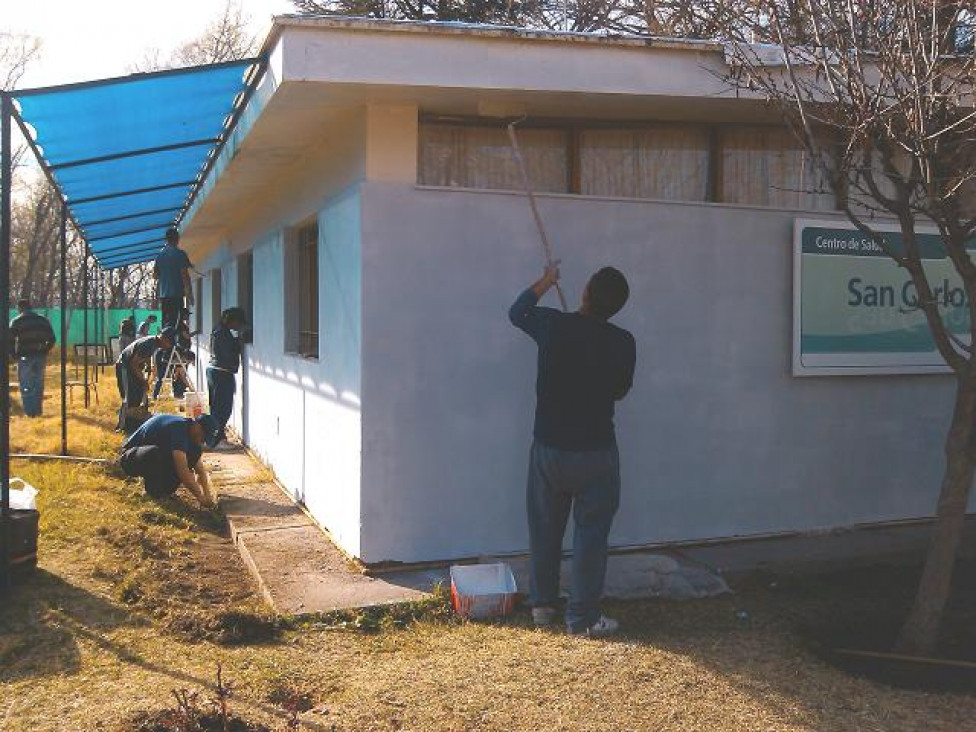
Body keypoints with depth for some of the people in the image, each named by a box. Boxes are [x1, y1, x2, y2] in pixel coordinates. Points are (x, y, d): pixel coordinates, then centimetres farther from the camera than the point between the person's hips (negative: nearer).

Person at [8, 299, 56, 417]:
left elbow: (10, 341, -8)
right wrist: (45, 351, 13)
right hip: (41, 357, 4)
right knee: (38, 385, 12)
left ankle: (29, 412, 0)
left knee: (26, 386, 3)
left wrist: (14, 354, 3)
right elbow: (52, 339, 9)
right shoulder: (43, 320, 10)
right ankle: (38, 411, 14)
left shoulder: (16, 321, -2)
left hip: (25, 357, -4)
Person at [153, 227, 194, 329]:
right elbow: (184, 275, -11)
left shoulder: (160, 254, 12)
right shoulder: (180, 254, -7)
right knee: (172, 321, -11)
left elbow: (155, 274, 17)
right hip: (176, 293, -6)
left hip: (162, 294, 6)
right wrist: (189, 294, -8)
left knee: (165, 321, 13)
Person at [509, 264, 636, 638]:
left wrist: (546, 281, 26)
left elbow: (517, 312, 12)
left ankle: (542, 604, 29)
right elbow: (620, 390, 5)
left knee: (545, 528, 17)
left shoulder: (552, 325, -10)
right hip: (596, 453, -2)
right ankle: (582, 617, 13)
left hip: (549, 448, 2)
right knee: (590, 533, 8)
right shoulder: (622, 343, -12)